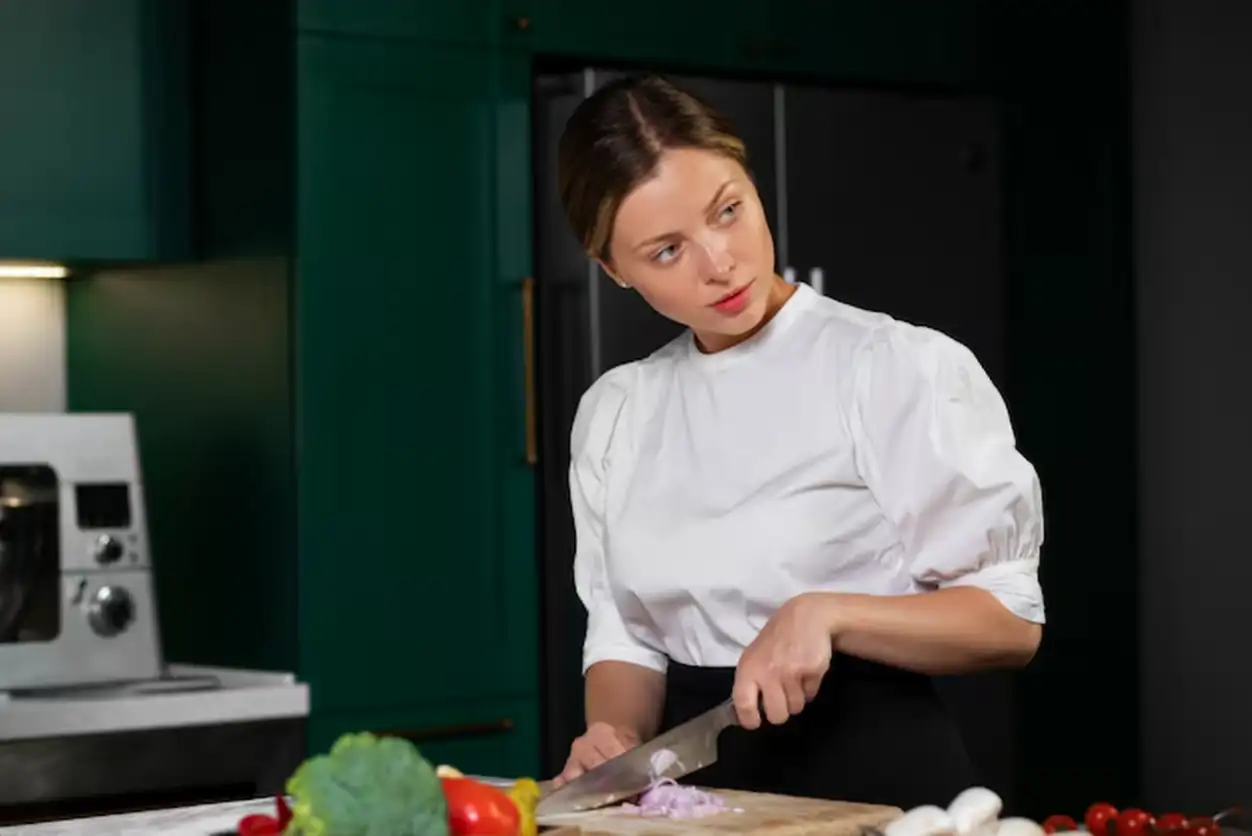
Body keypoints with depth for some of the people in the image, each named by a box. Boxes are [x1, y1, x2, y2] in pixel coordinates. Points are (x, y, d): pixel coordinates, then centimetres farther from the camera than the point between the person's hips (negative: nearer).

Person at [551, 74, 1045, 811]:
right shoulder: (615, 415, 8)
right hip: (702, 786, 4)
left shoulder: (903, 369, -7)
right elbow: (625, 631, 13)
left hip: (876, 777, -4)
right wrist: (618, 737, -9)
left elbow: (1009, 622, -7)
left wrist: (827, 613, -22)